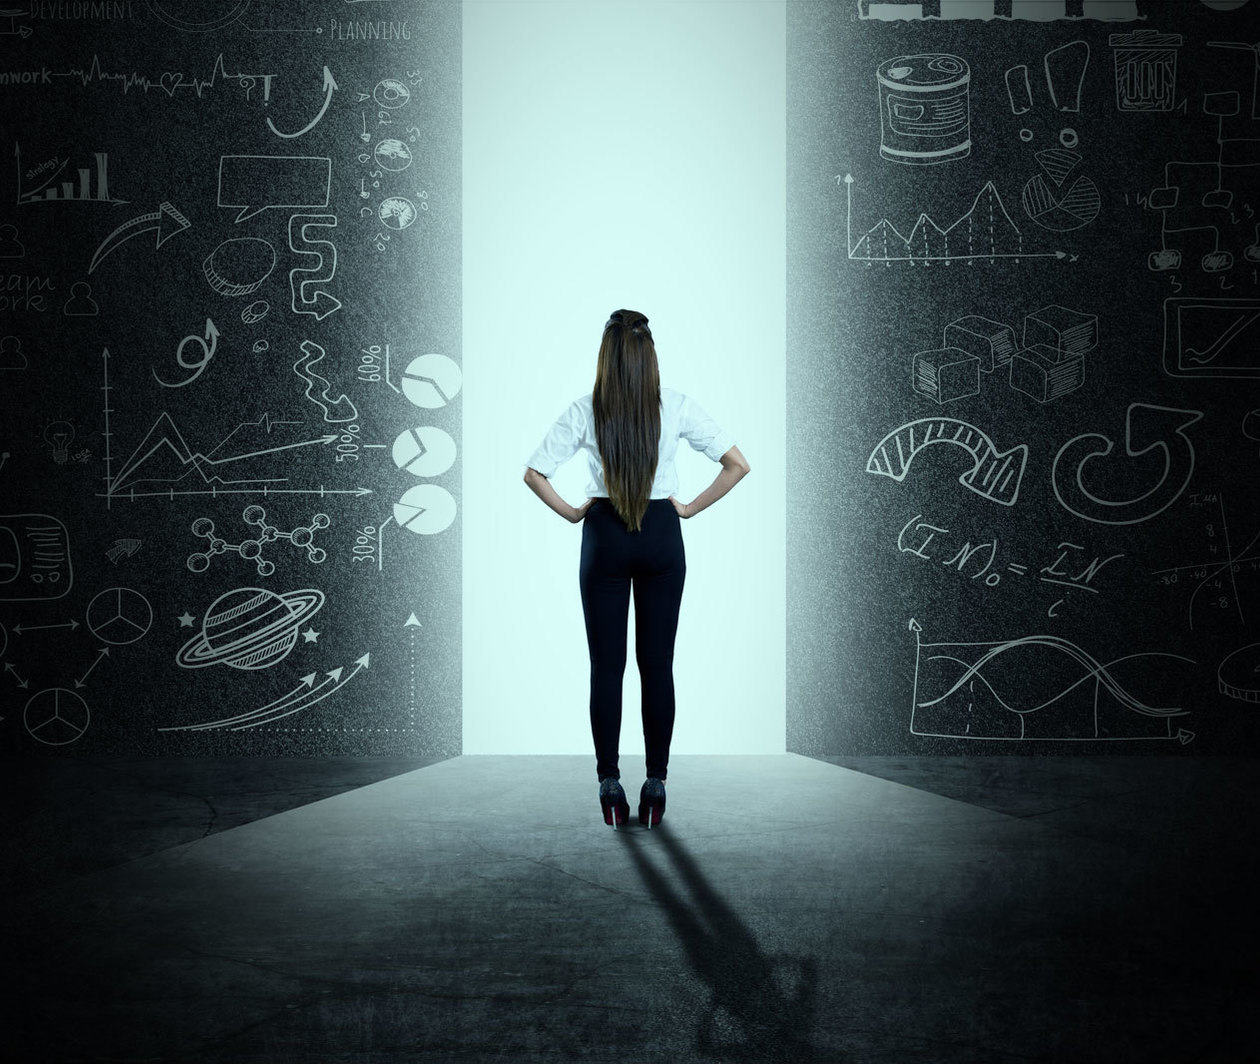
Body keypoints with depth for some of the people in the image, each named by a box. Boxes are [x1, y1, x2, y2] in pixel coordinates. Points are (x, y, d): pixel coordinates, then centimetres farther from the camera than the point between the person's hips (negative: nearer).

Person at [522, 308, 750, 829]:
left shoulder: (585, 410, -6)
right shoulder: (676, 406, -6)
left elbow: (533, 472, -5)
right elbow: (738, 465, -6)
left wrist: (571, 512, 5)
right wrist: (690, 508, 1)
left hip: (604, 536, 0)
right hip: (661, 537, 1)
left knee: (606, 665, 5)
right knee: (657, 664, 6)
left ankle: (609, 784, 7)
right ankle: (655, 784, 8)